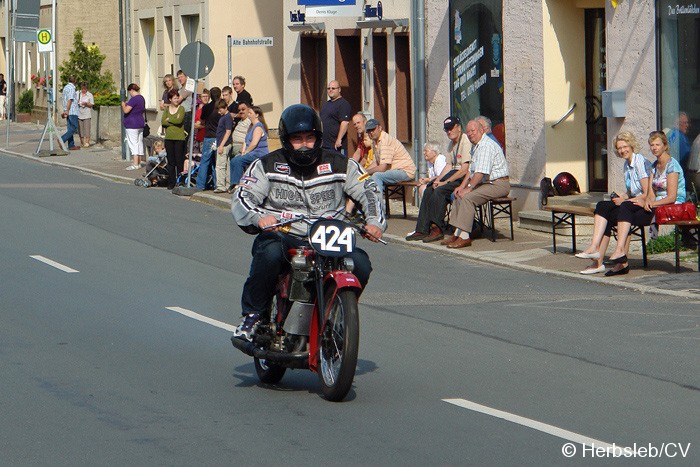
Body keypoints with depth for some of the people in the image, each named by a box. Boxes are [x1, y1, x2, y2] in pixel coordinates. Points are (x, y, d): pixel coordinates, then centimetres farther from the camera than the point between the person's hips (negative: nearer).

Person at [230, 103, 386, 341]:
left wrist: (375, 222, -6)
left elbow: (369, 190, 14)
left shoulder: (339, 165, 11)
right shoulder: (267, 166, 6)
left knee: (360, 264, -23)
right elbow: (242, 198, -4)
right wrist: (259, 217, -27)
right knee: (269, 254, -37)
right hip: (283, 237, -2)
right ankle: (253, 315, -17)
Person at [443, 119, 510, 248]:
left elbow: (481, 172, -24)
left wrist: (469, 188, -21)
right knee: (459, 195, 3)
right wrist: (462, 186, 10)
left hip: (498, 184, -11)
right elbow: (471, 171, 22)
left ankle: (464, 237, -24)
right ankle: (457, 234, -1)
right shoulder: (476, 147, 19)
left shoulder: (487, 146, -16)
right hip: (486, 183, 11)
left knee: (467, 197, -24)